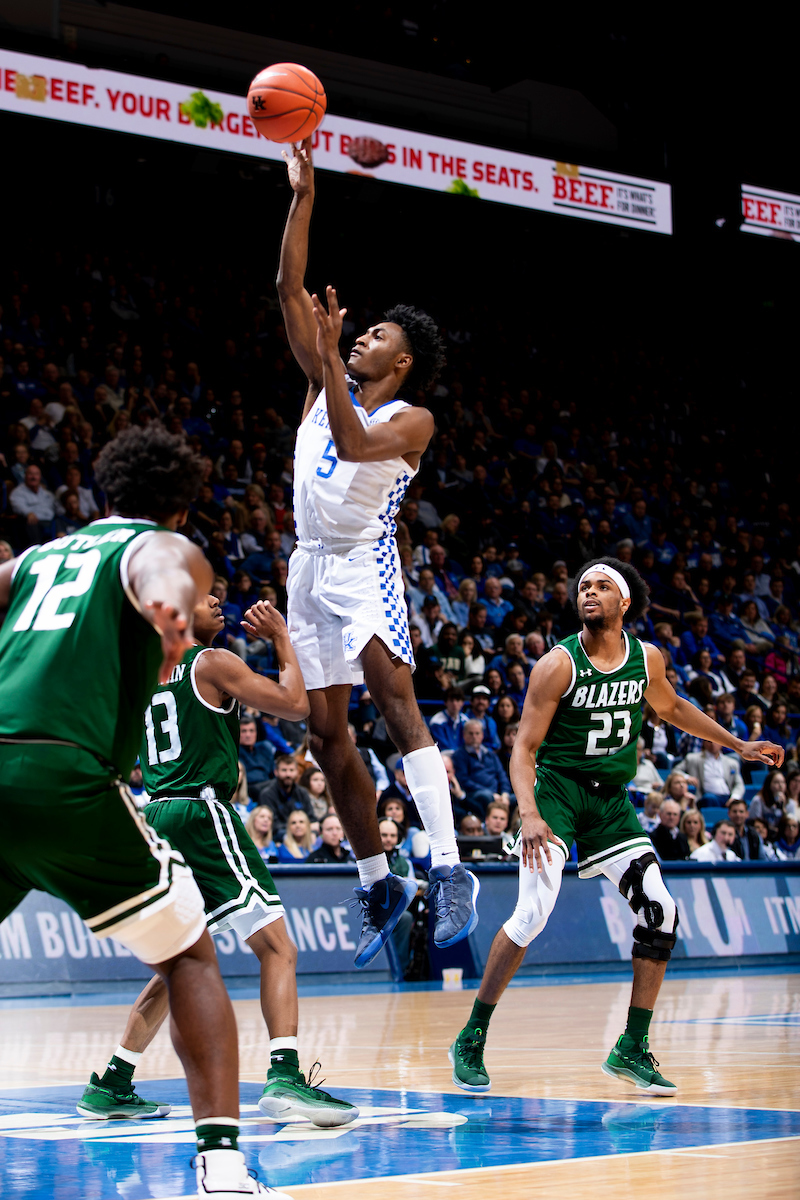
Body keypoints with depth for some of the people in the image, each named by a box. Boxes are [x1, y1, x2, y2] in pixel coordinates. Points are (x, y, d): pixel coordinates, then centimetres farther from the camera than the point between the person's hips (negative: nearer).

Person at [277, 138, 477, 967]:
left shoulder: (411, 419, -5)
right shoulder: (327, 386, 12)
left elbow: (354, 445, -26)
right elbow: (290, 287, 6)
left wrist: (328, 353, -26)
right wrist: (302, 195, 0)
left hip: (363, 565, -7)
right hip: (310, 565, 7)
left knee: (394, 697, -28)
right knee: (327, 734, 6)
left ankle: (449, 870, -36)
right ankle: (378, 888, 15)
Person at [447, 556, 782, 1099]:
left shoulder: (648, 658, 2)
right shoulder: (558, 664, -14)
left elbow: (670, 707, 24)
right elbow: (524, 750, -14)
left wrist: (737, 745, 26)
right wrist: (529, 813, -30)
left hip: (612, 799, 6)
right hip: (558, 789, -5)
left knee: (660, 912, -3)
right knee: (533, 912, -22)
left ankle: (633, 1049, 10)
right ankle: (471, 1040, -8)